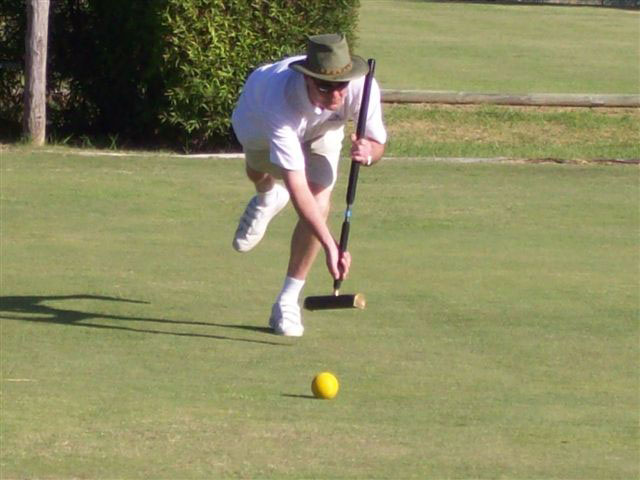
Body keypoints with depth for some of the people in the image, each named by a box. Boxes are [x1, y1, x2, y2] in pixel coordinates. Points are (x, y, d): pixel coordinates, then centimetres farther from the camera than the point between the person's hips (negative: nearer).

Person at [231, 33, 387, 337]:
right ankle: (267, 199, 69)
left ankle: (288, 301, -4)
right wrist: (330, 245, -57)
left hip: (323, 129, 2)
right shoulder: (280, 99, -51)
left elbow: (378, 142, -22)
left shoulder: (362, 87, -41)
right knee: (259, 173, 29)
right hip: (259, 118, -2)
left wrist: (368, 152, -49)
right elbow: (296, 186, -51)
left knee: (319, 205, -17)